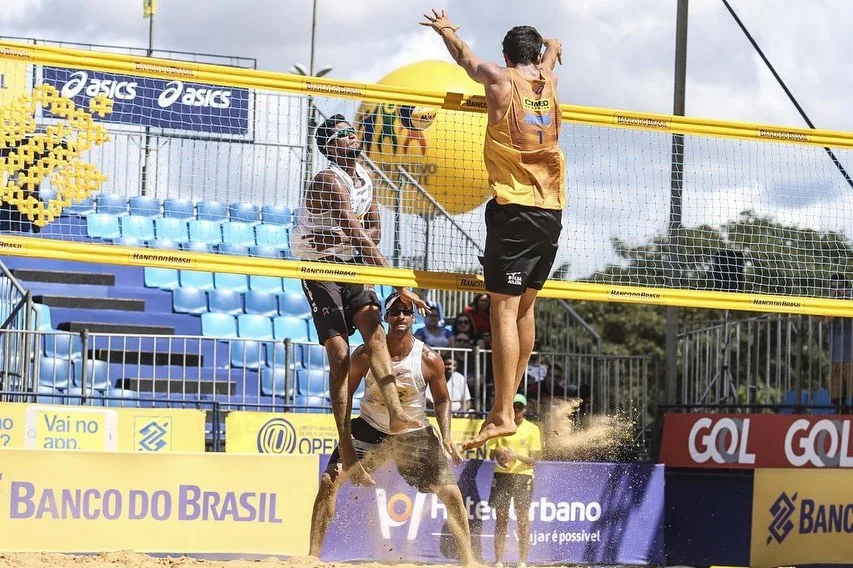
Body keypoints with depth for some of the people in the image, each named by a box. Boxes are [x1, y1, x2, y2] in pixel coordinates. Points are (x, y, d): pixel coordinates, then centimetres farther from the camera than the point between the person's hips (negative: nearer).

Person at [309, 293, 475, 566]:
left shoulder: (429, 359, -14)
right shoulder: (365, 355, -16)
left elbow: (442, 400, 1)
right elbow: (346, 393, -4)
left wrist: (446, 436, -11)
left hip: (414, 433, 0)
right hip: (370, 428, 0)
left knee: (451, 494, -7)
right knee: (329, 481, -14)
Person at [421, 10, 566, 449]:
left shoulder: (501, 80, -2)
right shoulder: (548, 82, 11)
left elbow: (464, 57, 19)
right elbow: (553, 49, 36)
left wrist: (445, 29, 40)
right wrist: (551, 46, 59)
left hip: (515, 209, -6)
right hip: (552, 210, 6)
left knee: (504, 309, -9)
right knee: (525, 306, 16)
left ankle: (502, 415, -14)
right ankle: (508, 399, 22)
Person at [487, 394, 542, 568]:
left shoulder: (532, 429, 3)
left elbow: (533, 459, -2)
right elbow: (491, 453, 8)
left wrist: (517, 456, -20)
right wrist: (499, 454, -15)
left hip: (523, 475, -1)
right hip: (502, 475, 1)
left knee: (523, 519, -4)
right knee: (501, 519, 0)